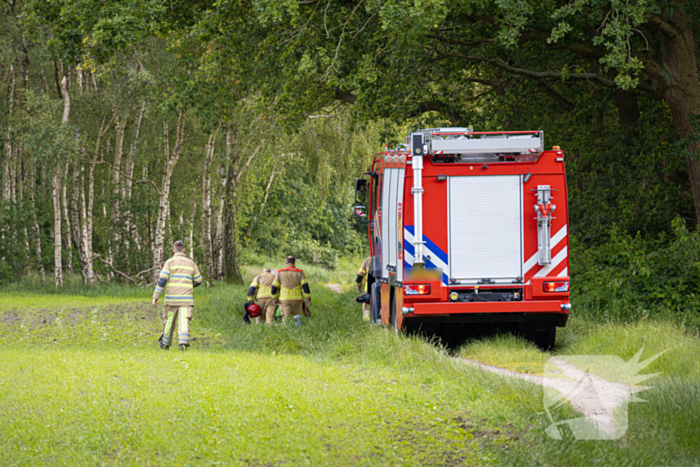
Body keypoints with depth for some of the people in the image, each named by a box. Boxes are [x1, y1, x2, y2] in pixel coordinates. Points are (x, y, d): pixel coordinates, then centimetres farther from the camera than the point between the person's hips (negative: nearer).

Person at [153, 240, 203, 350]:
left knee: (169, 321, 12)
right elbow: (198, 280, 16)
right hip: (186, 298, 1)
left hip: (171, 298, -1)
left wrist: (156, 296, -6)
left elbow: (162, 280, -7)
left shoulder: (170, 262, 1)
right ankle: (183, 342, -25)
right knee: (184, 321, -7)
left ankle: (165, 344, 24)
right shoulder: (191, 263, 10)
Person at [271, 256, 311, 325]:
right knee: (297, 318, 11)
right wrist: (308, 299, 1)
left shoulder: (279, 272, 6)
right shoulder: (299, 272, 3)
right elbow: (305, 286, -4)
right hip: (297, 299, 0)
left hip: (285, 300, 0)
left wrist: (275, 299, 18)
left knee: (286, 319, -4)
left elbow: (274, 287, 6)